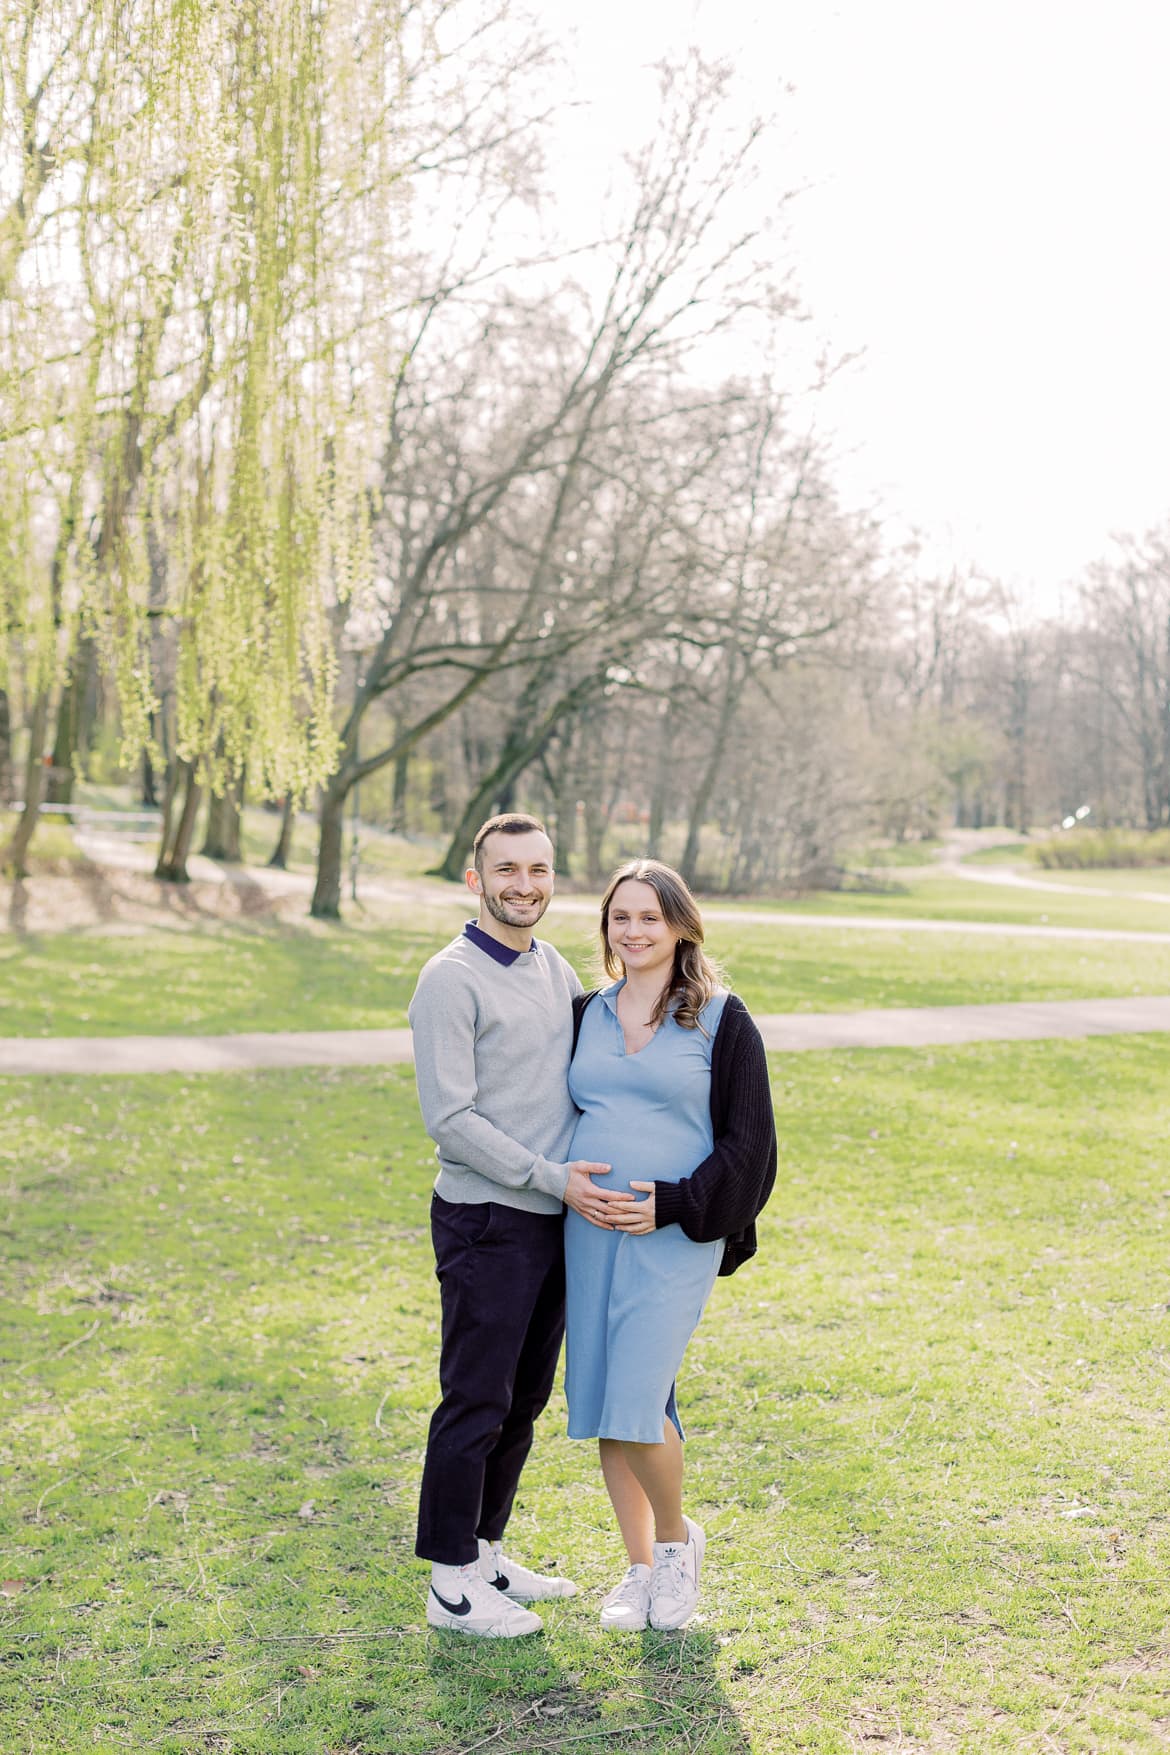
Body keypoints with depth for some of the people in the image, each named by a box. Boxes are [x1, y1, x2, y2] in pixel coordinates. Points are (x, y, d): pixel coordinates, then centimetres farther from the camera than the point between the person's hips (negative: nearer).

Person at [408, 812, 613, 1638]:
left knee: (524, 1400, 15)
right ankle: (452, 1584, 12)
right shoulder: (452, 980, -13)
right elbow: (451, 1120, -17)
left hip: (555, 1220, 7)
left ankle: (487, 1551, 30)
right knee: (476, 1404, 0)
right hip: (486, 1223, -7)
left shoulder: (558, 970, 11)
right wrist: (552, 1177, -16)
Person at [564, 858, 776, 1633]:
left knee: (635, 1404, -12)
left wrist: (673, 1205, -13)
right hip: (590, 1231, 5)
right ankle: (641, 1567, 25)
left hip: (675, 1237, -5)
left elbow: (747, 1141, -3)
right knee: (601, 1408, 7)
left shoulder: (724, 1022, -2)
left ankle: (677, 1537, 17)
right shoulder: (585, 1016, 10)